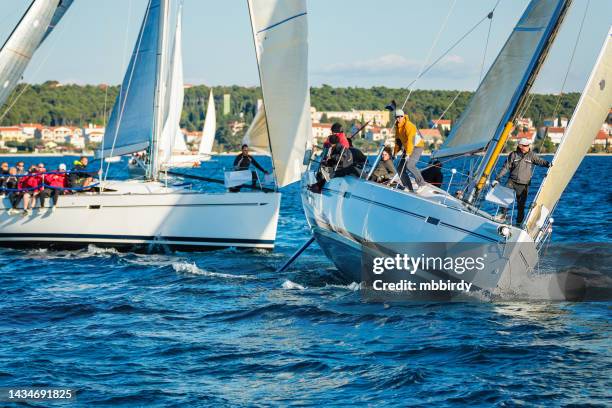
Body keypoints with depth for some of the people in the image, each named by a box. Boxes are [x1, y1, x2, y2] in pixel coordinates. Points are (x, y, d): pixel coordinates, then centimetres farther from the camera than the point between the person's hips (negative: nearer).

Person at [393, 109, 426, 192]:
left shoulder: (409, 126, -21)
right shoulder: (397, 127, 6)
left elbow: (411, 140, -29)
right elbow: (398, 140, 18)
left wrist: (408, 153, -35)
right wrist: (395, 152, 16)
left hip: (417, 147, -9)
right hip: (407, 148, 9)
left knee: (409, 165, -28)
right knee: (401, 168, -1)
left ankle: (421, 184, -16)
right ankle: (409, 188, 3)